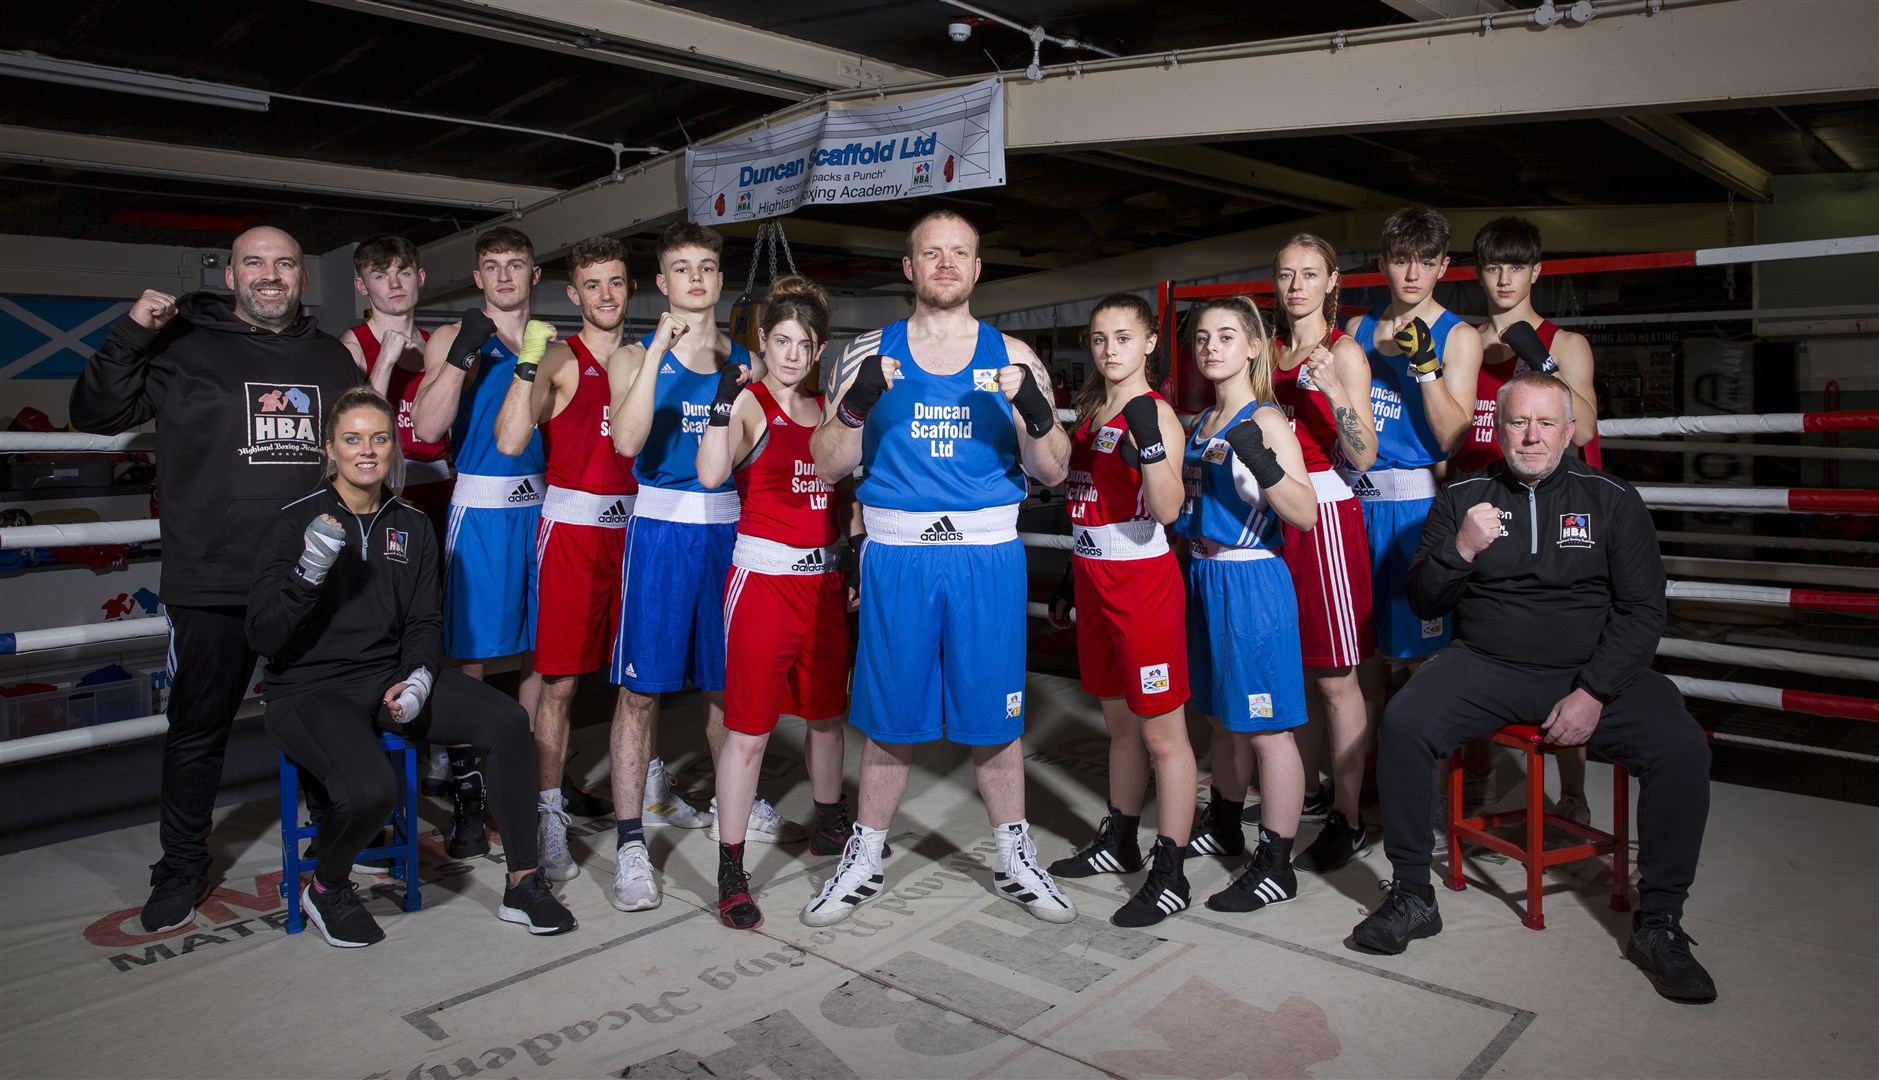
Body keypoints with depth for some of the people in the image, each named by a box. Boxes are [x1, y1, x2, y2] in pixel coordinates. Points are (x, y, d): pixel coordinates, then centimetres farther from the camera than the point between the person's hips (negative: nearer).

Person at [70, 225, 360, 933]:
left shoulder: (332, 359, 14)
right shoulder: (185, 349, 4)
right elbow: (95, 415, 1)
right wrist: (131, 334, -9)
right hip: (213, 583, -2)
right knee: (198, 729, 7)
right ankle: (181, 870, 23)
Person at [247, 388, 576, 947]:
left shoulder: (412, 527, 8)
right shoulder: (295, 521, -5)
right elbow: (262, 637, -9)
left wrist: (418, 677, -9)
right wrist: (308, 572, -25)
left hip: (391, 678, 5)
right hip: (311, 690, -4)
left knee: (508, 720, -20)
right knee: (371, 788, -32)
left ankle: (522, 885, -7)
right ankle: (325, 889, 5)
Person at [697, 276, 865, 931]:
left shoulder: (827, 409, 12)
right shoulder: (749, 404, -6)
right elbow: (711, 474, -23)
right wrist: (723, 401, -32)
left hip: (826, 579, 6)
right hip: (763, 578, -6)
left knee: (827, 712, 18)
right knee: (749, 728, -3)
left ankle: (829, 826, 38)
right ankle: (730, 871, 7)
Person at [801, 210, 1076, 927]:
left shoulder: (1010, 357, 7)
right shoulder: (871, 353, 6)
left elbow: (1052, 472, 4)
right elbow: (828, 466, 3)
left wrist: (1038, 415, -15)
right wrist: (857, 405, -14)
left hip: (988, 555, 0)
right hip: (897, 555, 0)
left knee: (993, 716, 8)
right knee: (889, 714, 8)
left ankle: (1014, 859, 27)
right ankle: (864, 859, 26)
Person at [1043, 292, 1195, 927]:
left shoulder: (1156, 413, -10)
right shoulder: (1088, 412, 13)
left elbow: (1167, 509, -22)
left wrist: (1149, 441, -33)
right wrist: (1069, 583, 21)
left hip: (1144, 580, -8)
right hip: (1095, 580, 8)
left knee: (1161, 731, -1)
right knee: (1119, 722, 18)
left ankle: (1169, 875, 6)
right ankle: (1119, 842, 32)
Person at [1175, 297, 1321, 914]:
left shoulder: (1266, 421, -11)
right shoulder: (1202, 424, 12)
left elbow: (1306, 514, -18)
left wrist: (1263, 464, -31)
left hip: (1252, 582, -8)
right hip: (1204, 577, 8)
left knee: (1266, 727, -2)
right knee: (1221, 716, 20)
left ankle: (1276, 867, 8)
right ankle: (1223, 827, 37)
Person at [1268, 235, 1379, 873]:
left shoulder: (1344, 352, -5)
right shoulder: (1273, 350, 14)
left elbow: (1363, 457, -12)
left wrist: (1335, 396, -24)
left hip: (1325, 515, -6)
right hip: (1273, 515, 7)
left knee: (1335, 676, -4)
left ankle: (1347, 824, 5)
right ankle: (1306, 789, 30)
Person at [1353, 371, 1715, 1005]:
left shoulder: (1610, 499, 5)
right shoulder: (1462, 498, 7)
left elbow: (1643, 610, 1)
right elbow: (1422, 601, 6)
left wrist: (1593, 693, -12)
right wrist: (1460, 551, -14)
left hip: (1591, 669, 0)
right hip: (1485, 665, 0)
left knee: (1682, 748, -24)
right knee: (1403, 724, -26)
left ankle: (1659, 922, -5)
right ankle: (1411, 896, -10)